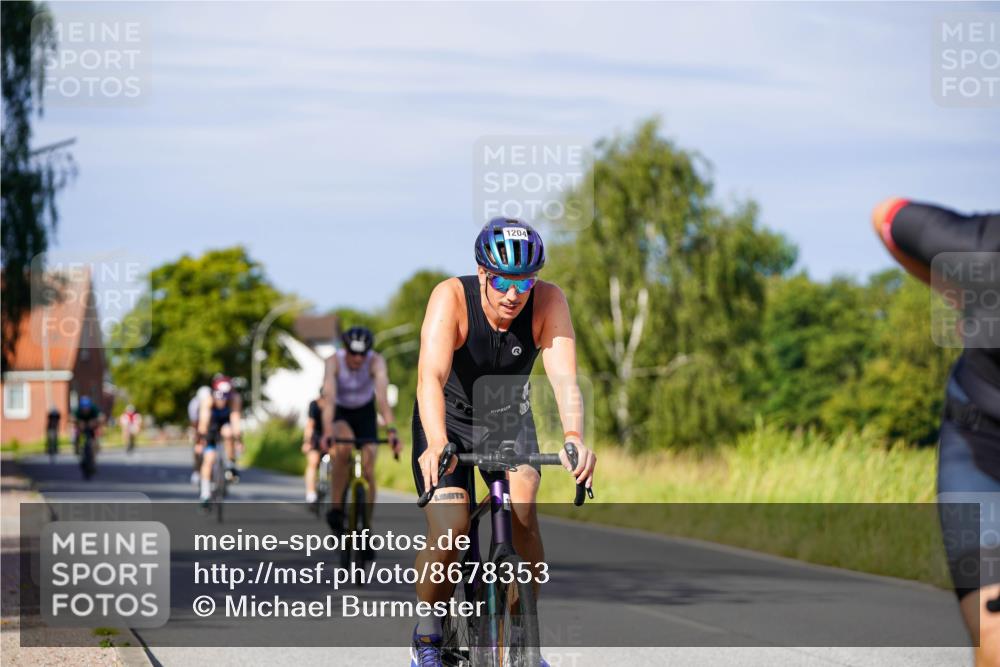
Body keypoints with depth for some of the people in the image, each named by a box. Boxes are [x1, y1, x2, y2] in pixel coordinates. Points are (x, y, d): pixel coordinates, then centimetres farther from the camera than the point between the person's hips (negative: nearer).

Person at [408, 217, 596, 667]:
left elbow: (564, 378, -35)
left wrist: (574, 439, -54)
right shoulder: (451, 297, -29)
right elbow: (431, 377, -41)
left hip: (509, 418, 2)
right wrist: (437, 444, -58)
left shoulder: (549, 302, -24)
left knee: (522, 511, -24)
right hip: (449, 420, -2)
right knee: (448, 529, -20)